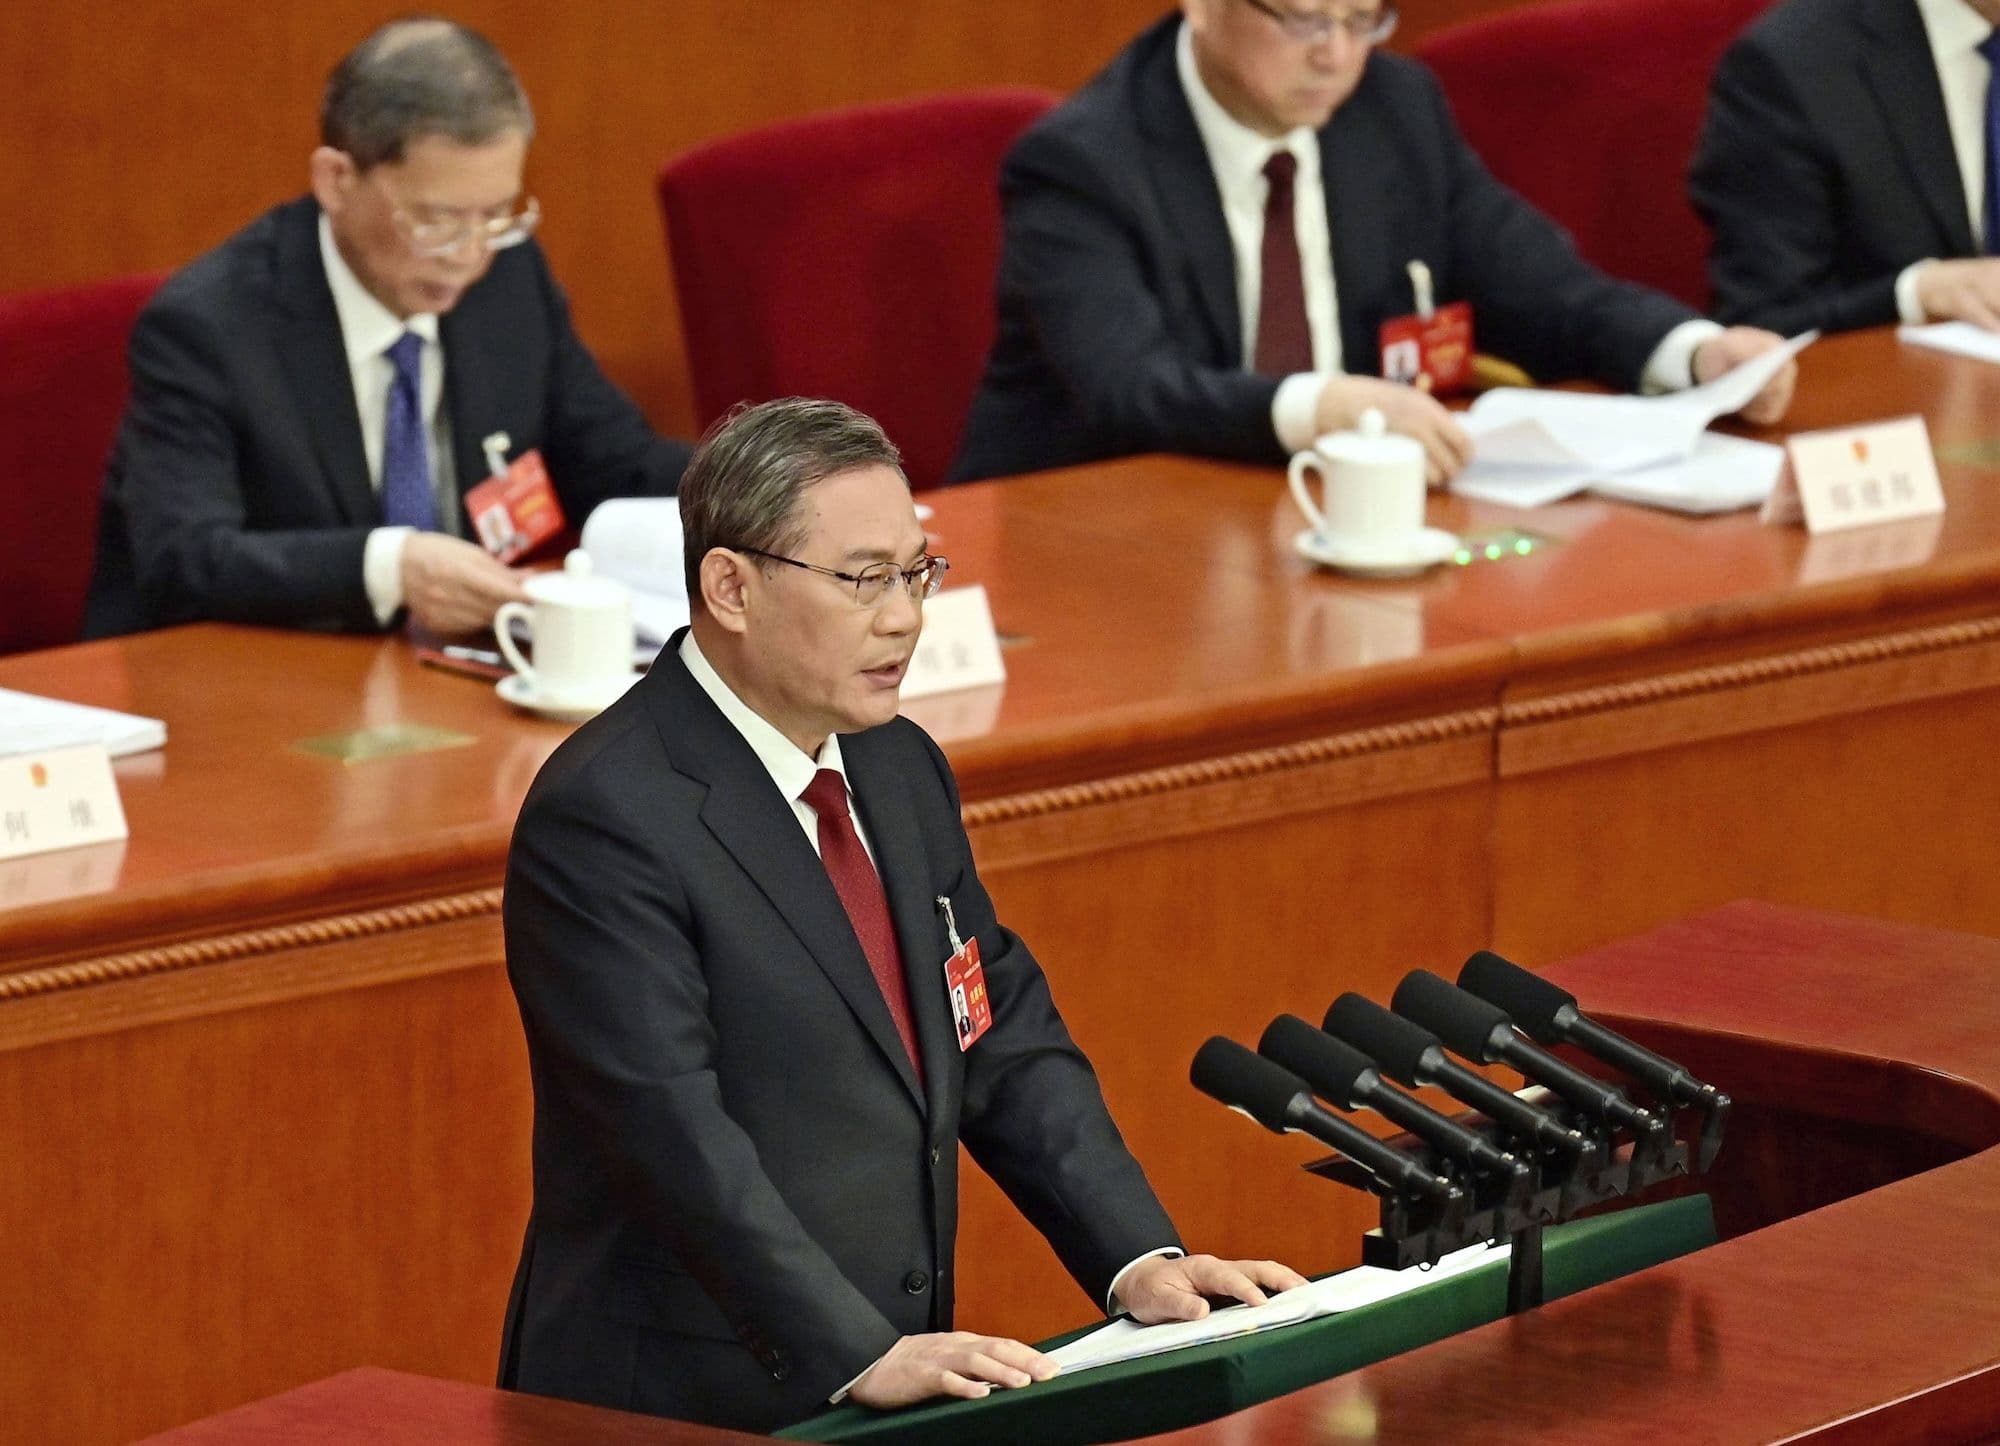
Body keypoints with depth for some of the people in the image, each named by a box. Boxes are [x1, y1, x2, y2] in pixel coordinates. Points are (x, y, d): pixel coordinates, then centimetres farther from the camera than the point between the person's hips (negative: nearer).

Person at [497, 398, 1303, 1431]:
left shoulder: (899, 770, 13)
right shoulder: (605, 820, -12)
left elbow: (1008, 1043, 16)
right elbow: (672, 1132, -19)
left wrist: (1137, 1260, 2)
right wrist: (859, 1356, -25)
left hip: (898, 1372, 6)